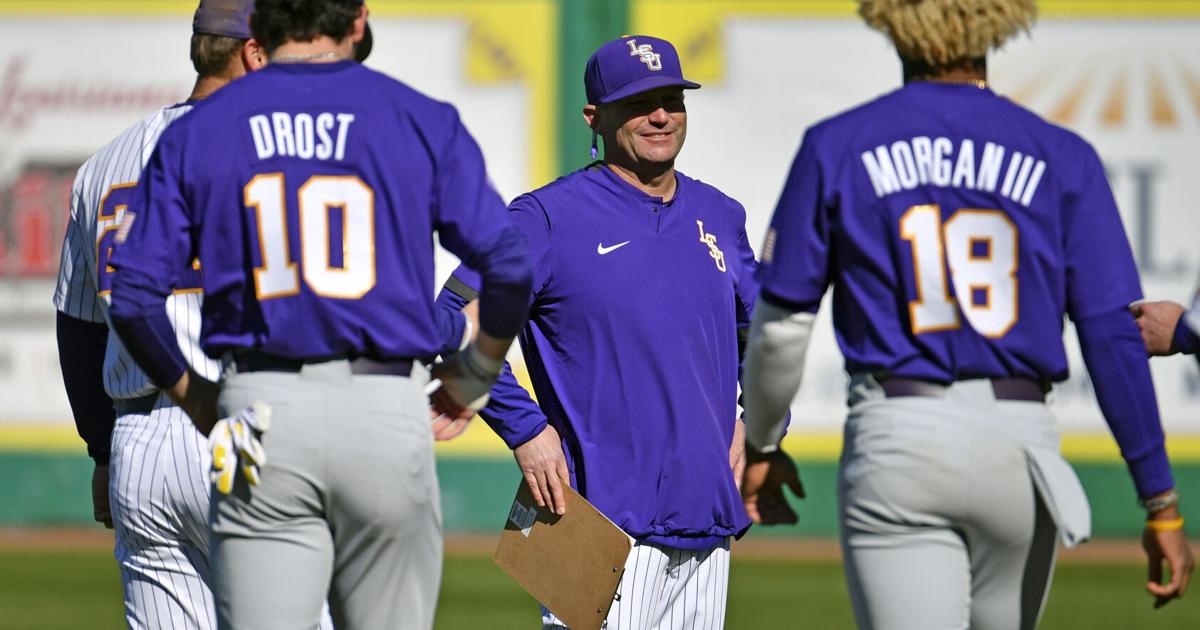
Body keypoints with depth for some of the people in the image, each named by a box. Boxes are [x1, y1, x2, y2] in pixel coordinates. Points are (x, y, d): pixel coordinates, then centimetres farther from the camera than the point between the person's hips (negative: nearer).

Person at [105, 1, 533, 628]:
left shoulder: (195, 133, 6)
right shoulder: (423, 122, 3)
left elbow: (133, 298, 1)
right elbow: (508, 266, -4)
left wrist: (191, 394, 16)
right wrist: (473, 376, 12)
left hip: (263, 414, 0)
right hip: (387, 411, 0)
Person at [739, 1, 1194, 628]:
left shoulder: (835, 148, 1)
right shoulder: (1061, 158, 2)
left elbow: (781, 323, 4)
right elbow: (1114, 337, -3)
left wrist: (760, 447, 21)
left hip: (895, 439, -2)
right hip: (1020, 442, 2)